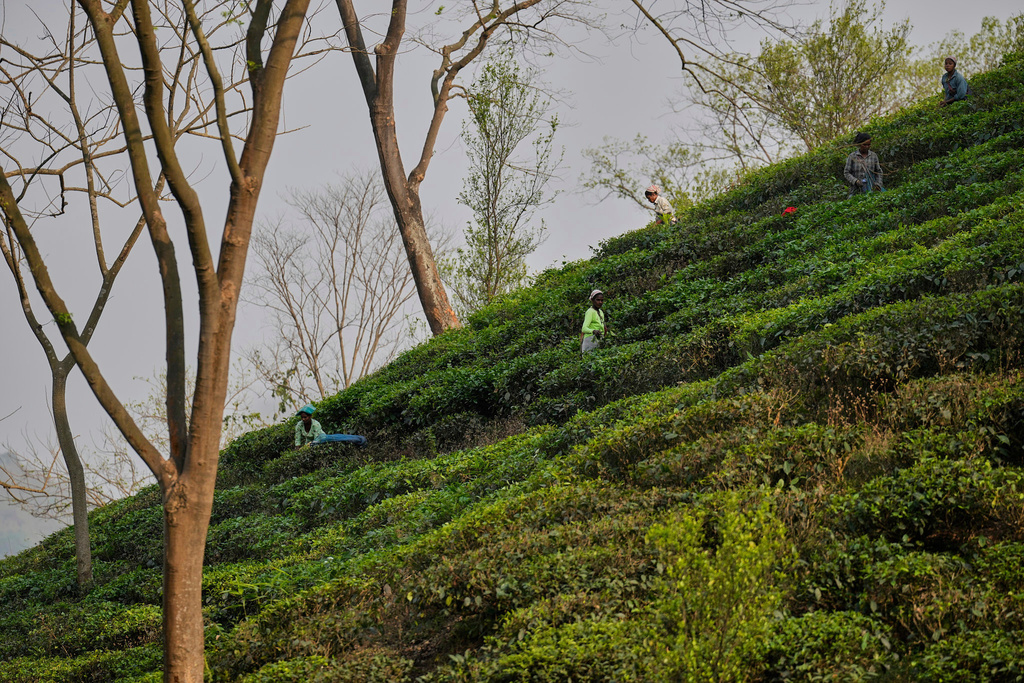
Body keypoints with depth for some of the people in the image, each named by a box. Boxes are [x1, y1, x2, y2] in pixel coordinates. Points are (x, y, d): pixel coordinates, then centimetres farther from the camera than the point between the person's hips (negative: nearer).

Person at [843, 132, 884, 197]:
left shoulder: (874, 156, 9)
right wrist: (855, 181, -15)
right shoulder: (852, 156, 2)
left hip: (871, 190, 1)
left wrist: (878, 184, -1)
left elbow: (879, 172, 15)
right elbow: (846, 173, 1)